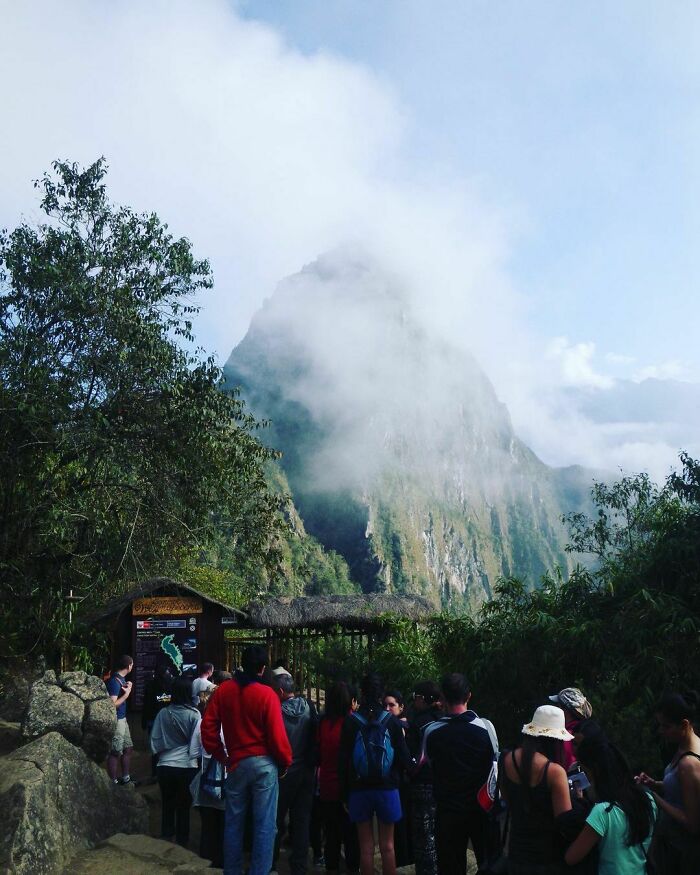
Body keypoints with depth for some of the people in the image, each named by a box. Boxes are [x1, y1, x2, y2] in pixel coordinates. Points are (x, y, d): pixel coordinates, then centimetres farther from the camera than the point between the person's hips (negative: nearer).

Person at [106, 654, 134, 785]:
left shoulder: (121, 678, 7)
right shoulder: (115, 681, -21)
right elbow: (113, 704, -25)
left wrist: (127, 688, 5)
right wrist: (126, 694, -18)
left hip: (122, 719, 10)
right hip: (116, 721, -10)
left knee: (128, 748, 17)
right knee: (116, 753, -2)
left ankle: (125, 778, 29)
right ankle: (113, 783, 7)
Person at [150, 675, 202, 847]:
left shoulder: (163, 714, -4)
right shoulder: (194, 714, -12)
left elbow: (154, 743, 2)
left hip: (165, 766, 2)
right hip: (187, 766, -2)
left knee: (167, 805, 18)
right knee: (183, 807, 11)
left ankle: (166, 837, 25)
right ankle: (181, 842, 17)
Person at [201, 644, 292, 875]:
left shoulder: (223, 690, -1)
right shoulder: (267, 694, -13)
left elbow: (208, 727, 2)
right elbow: (277, 735, -13)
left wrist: (221, 756, 14)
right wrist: (285, 762, 3)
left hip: (236, 763, 4)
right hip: (264, 764, -4)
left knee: (233, 823, 16)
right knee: (264, 826, 5)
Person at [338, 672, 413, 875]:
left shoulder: (351, 721, -7)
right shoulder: (391, 721, -7)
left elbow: (343, 759, -4)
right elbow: (404, 758, -4)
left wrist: (345, 791, 4)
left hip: (359, 789, 0)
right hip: (387, 788, 0)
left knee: (366, 846, 9)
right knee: (387, 845, 9)